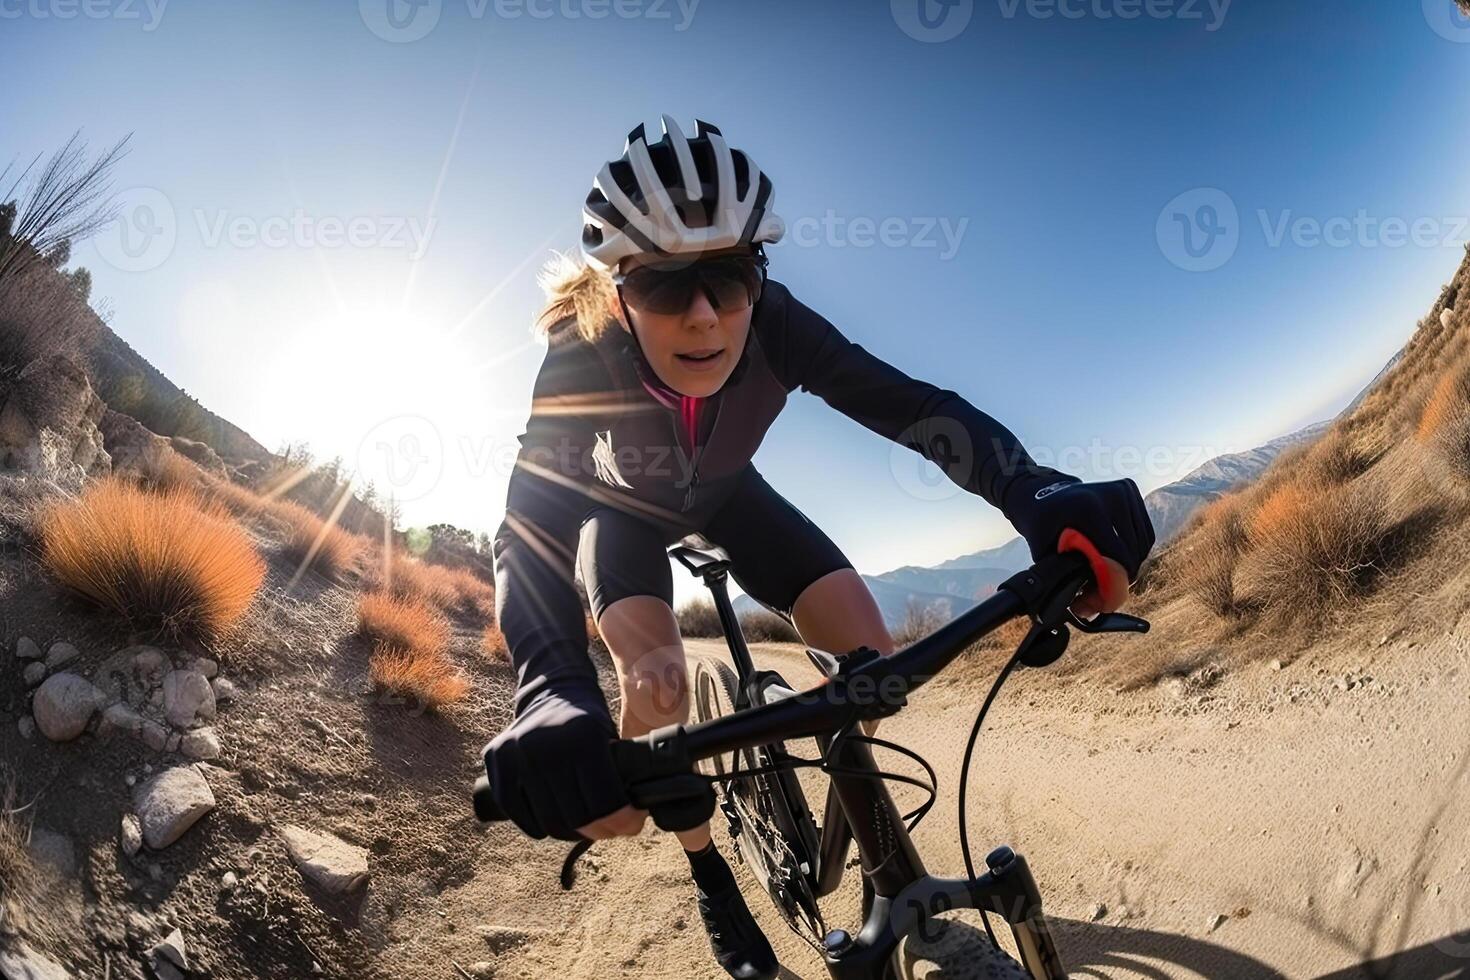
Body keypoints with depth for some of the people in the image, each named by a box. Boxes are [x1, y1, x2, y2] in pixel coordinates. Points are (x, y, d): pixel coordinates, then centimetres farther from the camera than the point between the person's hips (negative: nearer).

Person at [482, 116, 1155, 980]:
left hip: (725, 492, 2)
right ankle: (714, 882, 4)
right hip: (626, 511, -1)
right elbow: (529, 526, -45)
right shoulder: (581, 360, -37)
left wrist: (1039, 494, -57)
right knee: (654, 683, -26)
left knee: (871, 657, -11)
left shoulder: (774, 327, -32)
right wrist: (554, 698, -63)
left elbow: (910, 405, -38)